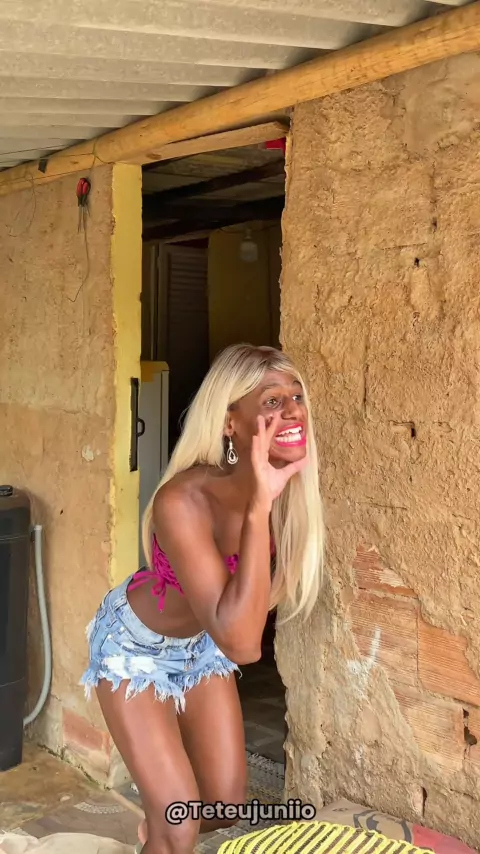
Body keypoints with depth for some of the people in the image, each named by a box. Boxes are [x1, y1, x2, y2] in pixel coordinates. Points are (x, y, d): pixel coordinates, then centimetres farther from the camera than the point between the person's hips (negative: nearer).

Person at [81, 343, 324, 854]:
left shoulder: (284, 484, -19)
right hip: (136, 647, -6)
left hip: (201, 642, 6)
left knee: (228, 805, 16)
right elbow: (239, 641, -44)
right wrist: (259, 508, -47)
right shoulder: (183, 500, -39)